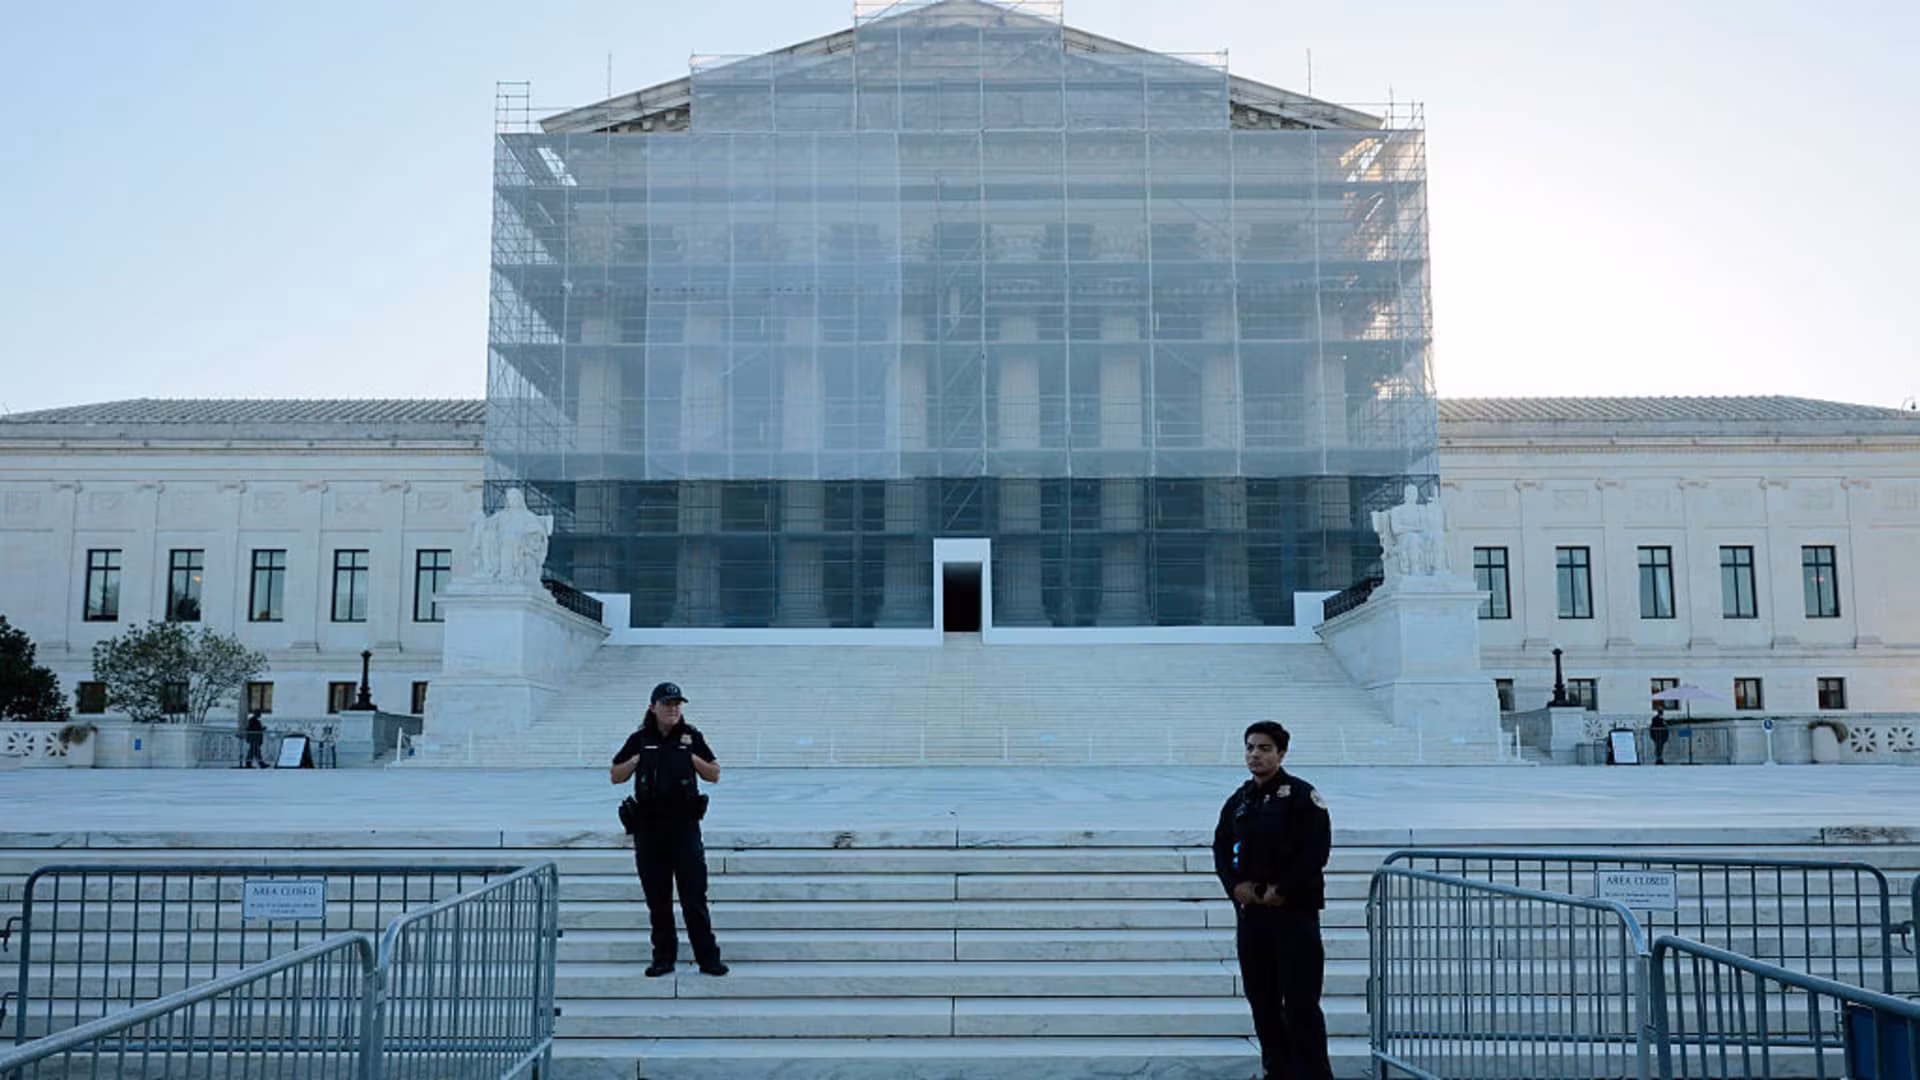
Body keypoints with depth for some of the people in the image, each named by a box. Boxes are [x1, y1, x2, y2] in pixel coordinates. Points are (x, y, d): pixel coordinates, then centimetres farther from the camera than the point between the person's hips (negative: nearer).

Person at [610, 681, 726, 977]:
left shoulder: (691, 737, 4)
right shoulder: (640, 740, 6)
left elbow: (714, 775, 6)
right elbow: (616, 777, 11)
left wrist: (691, 757, -8)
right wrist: (637, 759, -5)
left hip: (684, 825, -2)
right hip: (649, 828, 2)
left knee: (694, 896, -4)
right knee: (657, 899, 7)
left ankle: (708, 958, 1)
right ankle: (663, 958, 16)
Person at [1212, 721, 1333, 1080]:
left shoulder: (1301, 795, -7)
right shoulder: (1238, 801, 13)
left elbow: (1316, 851, -14)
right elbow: (1221, 848, 14)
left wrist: (1280, 891, -14)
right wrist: (1235, 886, -3)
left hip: (1295, 912, -6)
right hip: (1250, 913, 6)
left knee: (1300, 1002, -6)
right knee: (1261, 1000, 12)